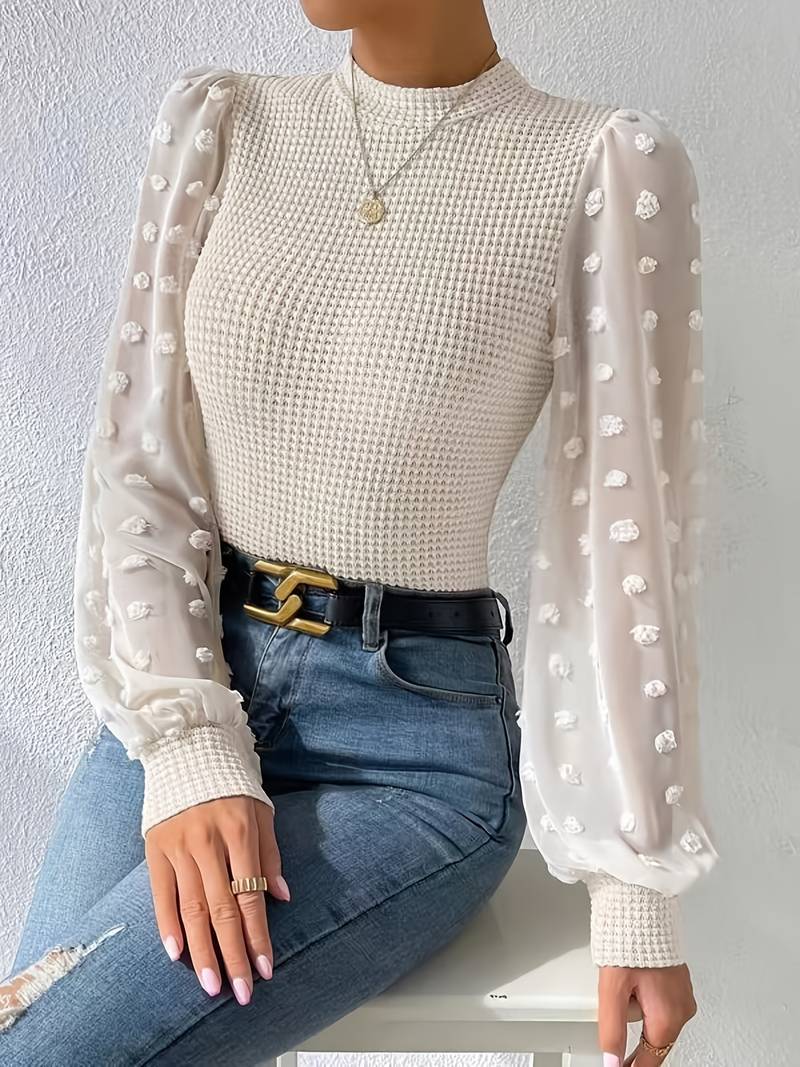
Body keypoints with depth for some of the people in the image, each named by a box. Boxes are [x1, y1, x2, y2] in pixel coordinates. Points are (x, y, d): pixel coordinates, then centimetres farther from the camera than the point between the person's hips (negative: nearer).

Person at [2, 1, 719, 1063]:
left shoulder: (606, 171, -8)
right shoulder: (216, 123, 3)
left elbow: (627, 539, -7)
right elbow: (138, 460, 0)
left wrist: (640, 898, -4)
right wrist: (186, 749, -12)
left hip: (418, 746, -3)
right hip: (183, 688, 4)